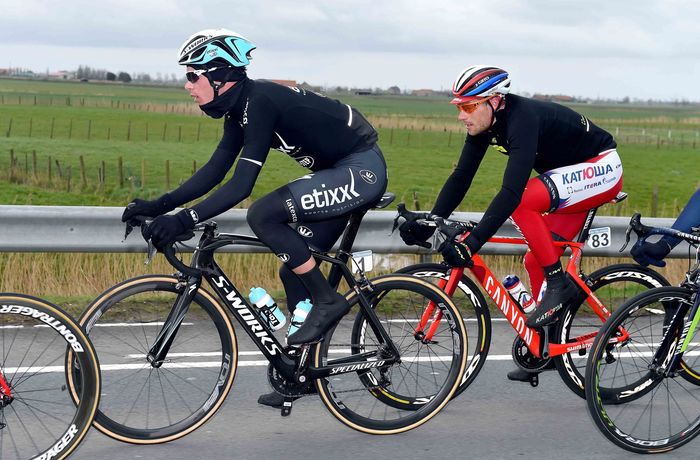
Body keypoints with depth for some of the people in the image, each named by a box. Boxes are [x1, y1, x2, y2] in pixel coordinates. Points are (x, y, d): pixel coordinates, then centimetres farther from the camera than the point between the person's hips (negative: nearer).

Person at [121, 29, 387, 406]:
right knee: (295, 272, 9)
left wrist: (185, 220, -32)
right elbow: (215, 170, 8)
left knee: (263, 214, -23)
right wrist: (159, 206, 0)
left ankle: (327, 300, -11)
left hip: (362, 169, -10)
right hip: (340, 173, 10)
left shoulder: (260, 102, -23)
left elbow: (242, 184, -29)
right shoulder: (240, 107, 5)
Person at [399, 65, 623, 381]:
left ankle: (559, 284, -16)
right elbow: (461, 177, -2)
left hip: (601, 169, -9)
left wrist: (471, 243, -45)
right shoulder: (484, 124, -6)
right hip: (572, 177, 9)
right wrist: (428, 225, -12)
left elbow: (511, 192, -41)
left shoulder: (522, 119, -32)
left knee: (523, 202, -30)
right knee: (535, 262, 4)